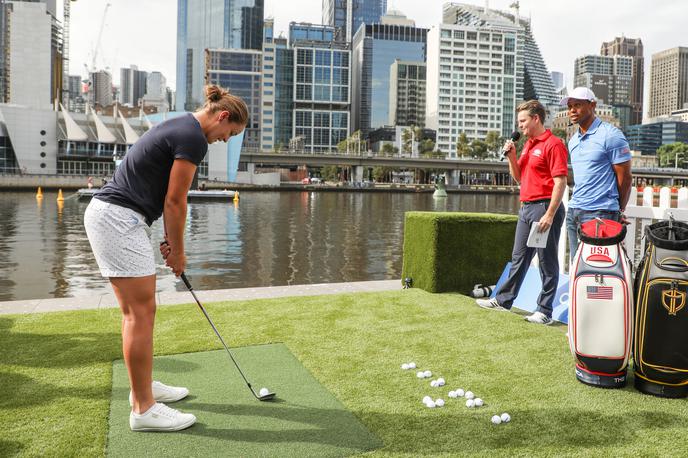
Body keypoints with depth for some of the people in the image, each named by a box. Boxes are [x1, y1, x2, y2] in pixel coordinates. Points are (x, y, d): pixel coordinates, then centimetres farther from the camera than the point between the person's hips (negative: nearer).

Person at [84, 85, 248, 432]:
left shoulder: (179, 127, 18)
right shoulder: (194, 139, -13)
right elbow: (174, 202, -12)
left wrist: (169, 242, 15)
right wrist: (178, 251, 0)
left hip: (106, 213, 11)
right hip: (120, 219, -11)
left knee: (135, 312, 16)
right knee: (142, 313, -5)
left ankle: (143, 386, 28)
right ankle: (143, 409, 4)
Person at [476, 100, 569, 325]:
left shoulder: (553, 144, -11)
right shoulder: (528, 144, 16)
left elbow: (560, 182, -17)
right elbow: (519, 177, 21)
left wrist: (550, 215, -23)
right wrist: (511, 156, 5)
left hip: (544, 207, -9)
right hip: (526, 207, 9)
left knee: (547, 261, 0)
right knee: (519, 257, 16)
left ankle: (545, 311, 7)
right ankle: (503, 300, 25)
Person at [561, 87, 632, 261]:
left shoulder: (610, 135, -7)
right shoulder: (573, 140, 17)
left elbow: (624, 177, -6)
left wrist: (619, 212, 1)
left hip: (599, 214, -7)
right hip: (573, 211, 8)